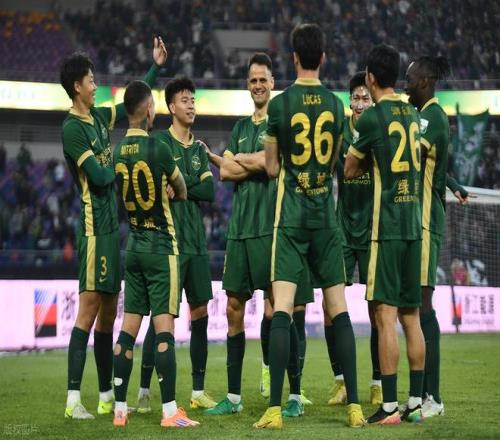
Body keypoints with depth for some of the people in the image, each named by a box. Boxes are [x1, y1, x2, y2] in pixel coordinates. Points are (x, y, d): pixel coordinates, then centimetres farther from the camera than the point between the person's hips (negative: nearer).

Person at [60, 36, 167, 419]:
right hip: (95, 227, -9)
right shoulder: (72, 128, -11)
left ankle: (107, 396, 17)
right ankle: (73, 398, -12)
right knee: (88, 311, -11)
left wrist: (157, 67, 26)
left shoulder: (100, 117, 13)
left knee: (108, 312, 11)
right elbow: (100, 177, -17)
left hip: (114, 226, 9)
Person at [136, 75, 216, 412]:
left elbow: (209, 192, 4)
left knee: (201, 312, 7)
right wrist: (193, 185, -10)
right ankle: (144, 390, -1)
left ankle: (199, 391, 13)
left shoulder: (199, 149, 16)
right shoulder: (159, 141, -3)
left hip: (197, 242, 6)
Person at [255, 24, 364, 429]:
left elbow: (272, 168, 2)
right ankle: (354, 406, 6)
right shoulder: (335, 104, 4)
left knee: (282, 309, -7)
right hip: (326, 216, 3)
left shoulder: (280, 104, -5)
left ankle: (275, 409, -13)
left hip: (291, 216, -3)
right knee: (339, 308, 6)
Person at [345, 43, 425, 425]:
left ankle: (390, 406, -8)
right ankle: (416, 402, 10)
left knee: (386, 314, -6)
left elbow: (350, 170, 3)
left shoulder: (373, 117, -7)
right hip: (414, 224, 7)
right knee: (411, 316, 9)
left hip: (386, 225, -6)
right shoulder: (412, 115, 12)